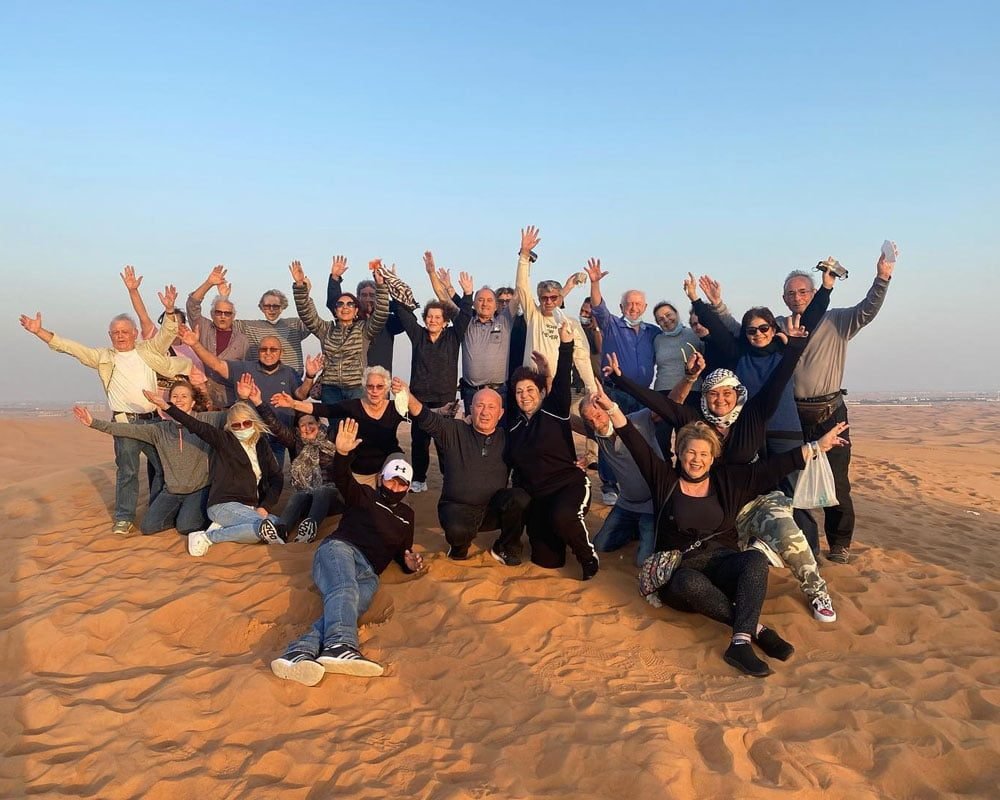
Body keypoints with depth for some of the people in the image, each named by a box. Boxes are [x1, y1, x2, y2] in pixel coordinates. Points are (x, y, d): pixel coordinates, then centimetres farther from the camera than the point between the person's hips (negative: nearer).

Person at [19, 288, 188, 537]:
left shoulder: (148, 350, 11)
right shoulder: (103, 357, 10)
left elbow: (167, 334, 0)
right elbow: (69, 347, 5)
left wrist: (169, 310, -18)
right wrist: (39, 331, -3)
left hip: (154, 420, 2)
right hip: (125, 422, -2)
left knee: (165, 467, 5)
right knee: (127, 471, 0)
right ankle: (123, 519, 10)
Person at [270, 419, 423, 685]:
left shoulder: (406, 515, 31)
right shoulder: (365, 496, 17)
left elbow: (402, 550, 35)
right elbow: (342, 480, -2)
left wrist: (409, 563, 9)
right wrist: (342, 454, -23)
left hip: (368, 572, 3)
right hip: (339, 548, -2)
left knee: (352, 604, -31)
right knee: (343, 590, -37)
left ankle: (300, 653, -53)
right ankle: (340, 645, -63)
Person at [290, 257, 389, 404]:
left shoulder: (364, 329, 6)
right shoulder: (326, 330, 13)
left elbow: (382, 314, -9)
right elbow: (306, 313, 2)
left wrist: (380, 284, -21)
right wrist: (300, 285, -12)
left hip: (357, 388, -2)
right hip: (331, 388, 2)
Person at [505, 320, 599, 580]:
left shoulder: (554, 411, -8)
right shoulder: (514, 426, 6)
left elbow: (562, 380, -18)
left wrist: (566, 343, -26)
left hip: (570, 483, -5)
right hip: (536, 493, 5)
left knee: (562, 517, -38)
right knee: (548, 561, 1)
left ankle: (589, 557, -10)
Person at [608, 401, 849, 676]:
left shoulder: (729, 479, 12)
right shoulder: (665, 479, 7)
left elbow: (773, 467, 8)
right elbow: (636, 444, -1)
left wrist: (817, 446, 3)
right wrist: (611, 406, -10)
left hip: (722, 561, 2)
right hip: (680, 568, -2)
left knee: (756, 558, -31)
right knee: (692, 584, -38)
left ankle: (740, 643, -38)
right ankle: (755, 629, -26)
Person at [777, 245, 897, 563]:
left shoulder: (836, 321, 2)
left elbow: (867, 310, -15)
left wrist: (882, 278, -31)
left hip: (830, 414, -2)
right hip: (792, 414, 3)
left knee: (836, 483, 0)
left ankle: (840, 544, 15)